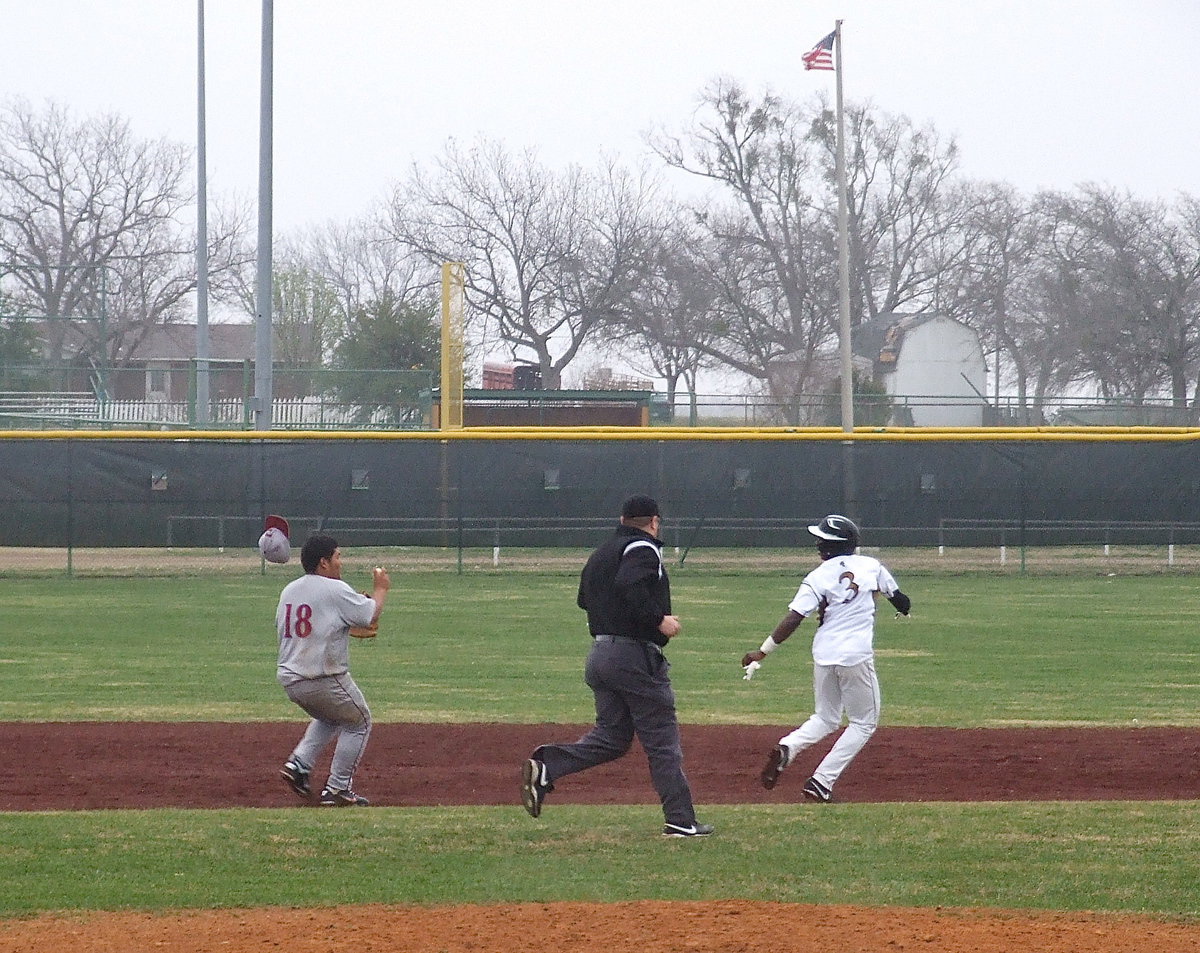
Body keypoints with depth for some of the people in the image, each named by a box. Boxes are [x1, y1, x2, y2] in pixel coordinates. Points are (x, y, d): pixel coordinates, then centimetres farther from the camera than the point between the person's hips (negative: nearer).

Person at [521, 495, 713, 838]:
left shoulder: (600, 554, 17)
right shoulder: (643, 549, -9)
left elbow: (585, 599, 24)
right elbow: (629, 585, -27)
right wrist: (659, 620, -20)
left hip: (599, 654, 8)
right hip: (636, 656, -8)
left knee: (611, 737, 12)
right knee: (663, 742, -1)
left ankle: (546, 766, -8)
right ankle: (680, 821, 1)